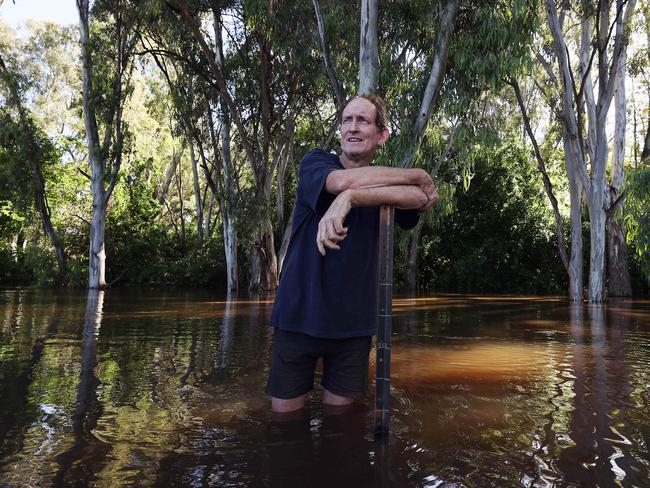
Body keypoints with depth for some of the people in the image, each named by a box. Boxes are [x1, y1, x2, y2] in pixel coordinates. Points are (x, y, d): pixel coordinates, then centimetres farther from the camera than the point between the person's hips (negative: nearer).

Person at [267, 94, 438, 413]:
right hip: (298, 315, -2)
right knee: (284, 414, 7)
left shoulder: (387, 186, 6)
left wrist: (349, 198, -33)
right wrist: (418, 175, -15)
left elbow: (420, 199, -18)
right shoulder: (315, 162, -1)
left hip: (353, 323, 2)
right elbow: (344, 180, -25)